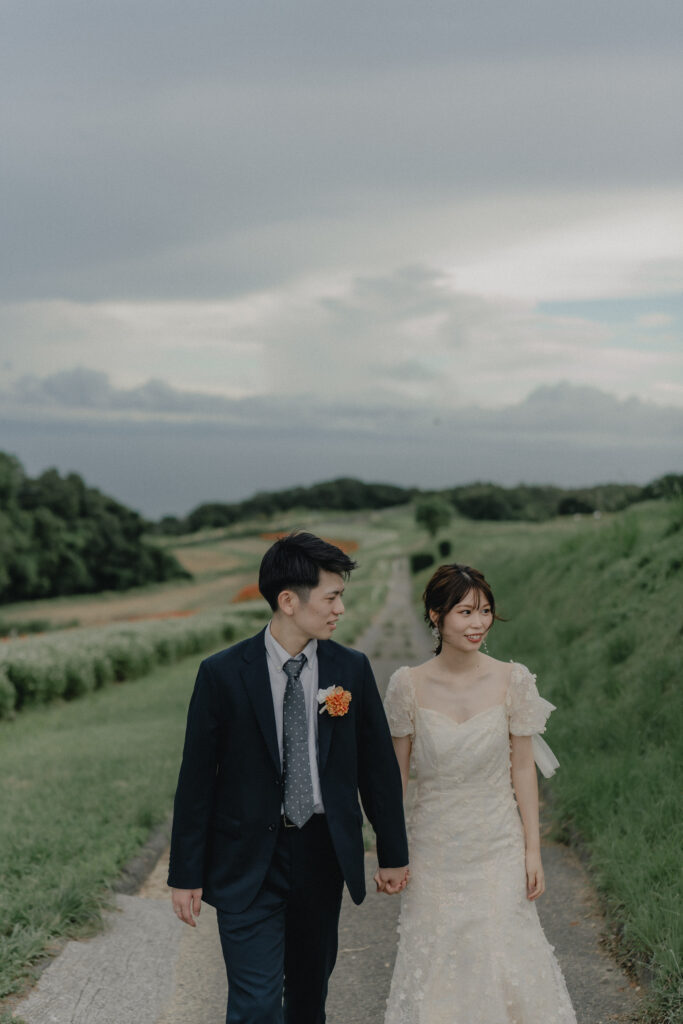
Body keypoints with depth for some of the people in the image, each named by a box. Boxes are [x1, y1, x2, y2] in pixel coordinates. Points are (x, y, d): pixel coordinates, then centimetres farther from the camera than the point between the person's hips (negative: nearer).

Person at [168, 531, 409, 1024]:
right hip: (248, 862, -3)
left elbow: (379, 763, 7)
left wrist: (393, 853, 10)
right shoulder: (223, 674, -10)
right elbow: (197, 778, -5)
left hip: (323, 854, 3)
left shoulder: (352, 668, -1)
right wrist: (186, 874, -3)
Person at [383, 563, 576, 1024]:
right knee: (435, 965, 8)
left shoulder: (512, 681, -7)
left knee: (505, 962, -1)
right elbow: (397, 771, 1)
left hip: (499, 849, 0)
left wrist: (533, 850, -2)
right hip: (434, 851, 1)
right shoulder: (409, 684, -7)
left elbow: (523, 769, -2)